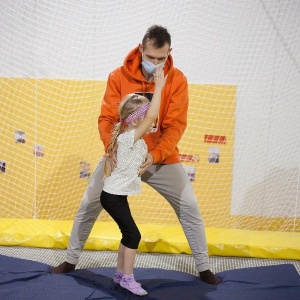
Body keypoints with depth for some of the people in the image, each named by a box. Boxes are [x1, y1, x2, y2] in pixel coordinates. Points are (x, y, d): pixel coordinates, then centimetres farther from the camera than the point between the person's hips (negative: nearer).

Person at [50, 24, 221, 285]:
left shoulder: (177, 80, -14)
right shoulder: (119, 76, -13)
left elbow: (176, 125, -18)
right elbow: (107, 119, -13)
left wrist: (155, 155, -33)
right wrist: (113, 148, -33)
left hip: (162, 158, 0)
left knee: (189, 207, -2)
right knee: (89, 205, 3)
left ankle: (203, 268, 16)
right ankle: (71, 261, 23)